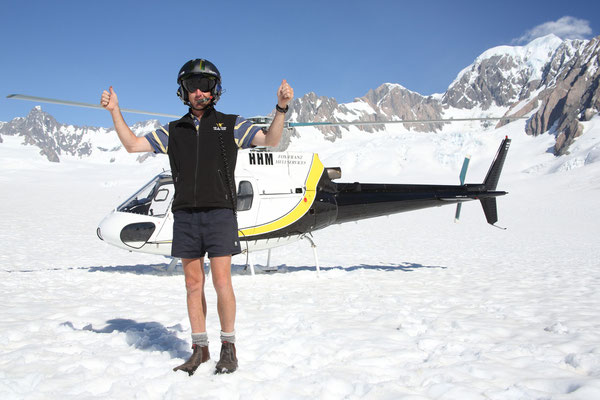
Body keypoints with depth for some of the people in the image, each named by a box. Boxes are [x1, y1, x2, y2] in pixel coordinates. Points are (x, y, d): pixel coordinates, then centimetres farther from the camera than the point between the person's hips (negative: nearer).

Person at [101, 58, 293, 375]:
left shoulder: (231, 125, 8)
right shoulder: (173, 131, 15)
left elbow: (270, 140, -1)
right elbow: (132, 145, 15)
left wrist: (281, 108, -16)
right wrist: (114, 111, 7)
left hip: (219, 212, -3)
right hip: (185, 215, 3)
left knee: (221, 281, -6)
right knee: (193, 284, 6)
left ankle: (228, 347, 8)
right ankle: (199, 348, 16)